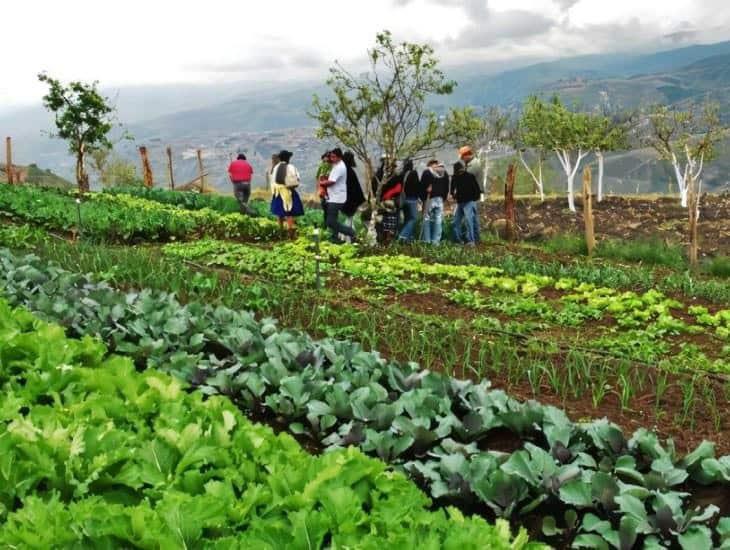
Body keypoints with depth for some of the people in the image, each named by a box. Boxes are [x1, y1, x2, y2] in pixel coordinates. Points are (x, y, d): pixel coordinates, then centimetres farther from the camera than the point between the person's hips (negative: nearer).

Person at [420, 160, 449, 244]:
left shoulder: (426, 172, -2)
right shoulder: (444, 173, 12)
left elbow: (423, 186, -5)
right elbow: (447, 187, 13)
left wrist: (423, 198, 2)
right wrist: (444, 198, 16)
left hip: (429, 199, -3)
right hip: (440, 199, 3)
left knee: (427, 219, 3)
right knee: (438, 220, 4)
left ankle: (426, 240, 0)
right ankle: (436, 240, 1)